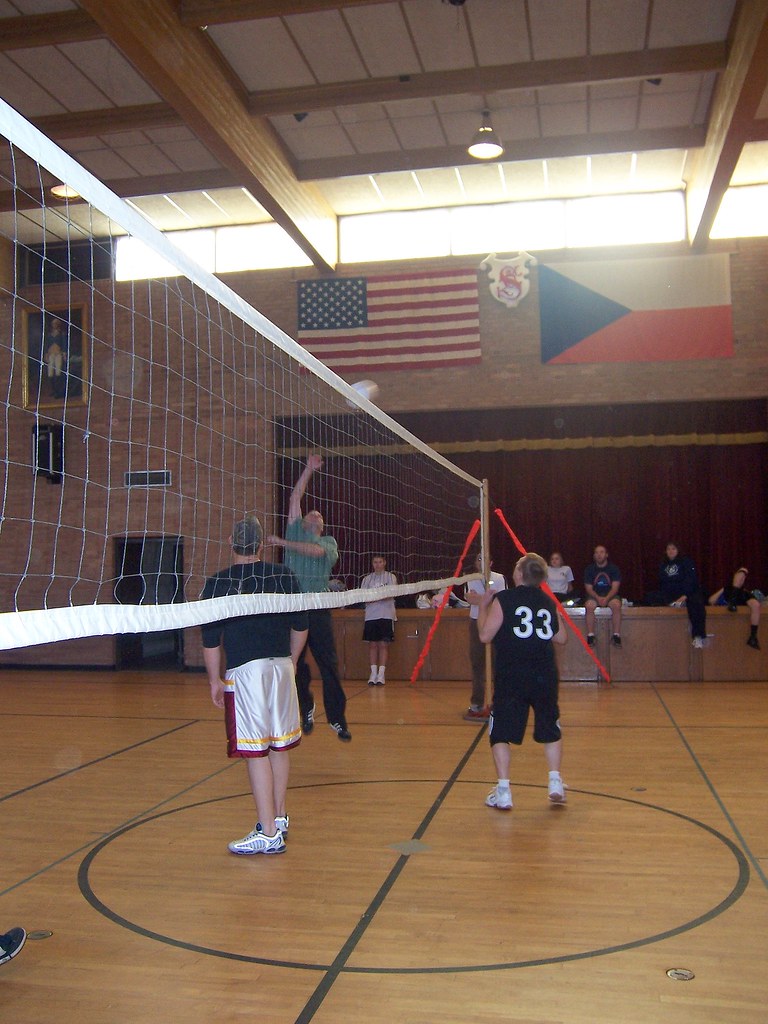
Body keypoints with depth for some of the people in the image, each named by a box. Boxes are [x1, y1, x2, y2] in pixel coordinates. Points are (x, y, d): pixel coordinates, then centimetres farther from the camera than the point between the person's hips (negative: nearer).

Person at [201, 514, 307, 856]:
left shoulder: (217, 584, -6)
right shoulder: (284, 576, 4)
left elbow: (211, 639, -5)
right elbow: (300, 626, 10)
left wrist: (215, 680, 5)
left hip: (245, 671, -4)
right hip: (281, 666, 5)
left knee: (256, 751, -1)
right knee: (280, 745, 15)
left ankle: (269, 833, 2)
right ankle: (279, 818, 28)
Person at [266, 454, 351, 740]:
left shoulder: (329, 541, 13)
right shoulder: (295, 531, 18)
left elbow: (316, 551, -9)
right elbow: (295, 497, 12)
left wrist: (283, 543, -11)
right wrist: (309, 470, 9)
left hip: (318, 607, -1)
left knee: (329, 664, -3)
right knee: (296, 663, 4)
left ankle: (337, 718, 4)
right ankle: (306, 709, 24)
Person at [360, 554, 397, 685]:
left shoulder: (390, 577, 7)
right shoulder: (367, 579, 14)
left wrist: (373, 597, -20)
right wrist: (382, 596, -16)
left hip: (386, 615, -2)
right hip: (371, 615, 2)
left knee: (384, 644, -4)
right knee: (372, 644, 0)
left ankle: (381, 673, -4)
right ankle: (373, 672, 3)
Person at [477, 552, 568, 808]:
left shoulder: (503, 600, -6)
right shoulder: (549, 602, 7)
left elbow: (485, 635, -6)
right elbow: (562, 638, 15)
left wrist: (483, 607, 7)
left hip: (510, 677, -3)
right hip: (544, 676, 4)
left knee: (500, 733, 5)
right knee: (550, 729, 20)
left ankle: (503, 791, 0)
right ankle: (555, 782, 15)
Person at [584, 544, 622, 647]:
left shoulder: (614, 568, 1)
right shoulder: (589, 569, 4)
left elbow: (615, 587, -7)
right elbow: (589, 588, -2)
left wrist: (607, 598, -25)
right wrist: (598, 598, -21)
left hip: (610, 595, 0)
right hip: (594, 596, 1)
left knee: (616, 604, -34)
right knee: (589, 605, -33)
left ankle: (616, 635, -27)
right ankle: (590, 635, -28)